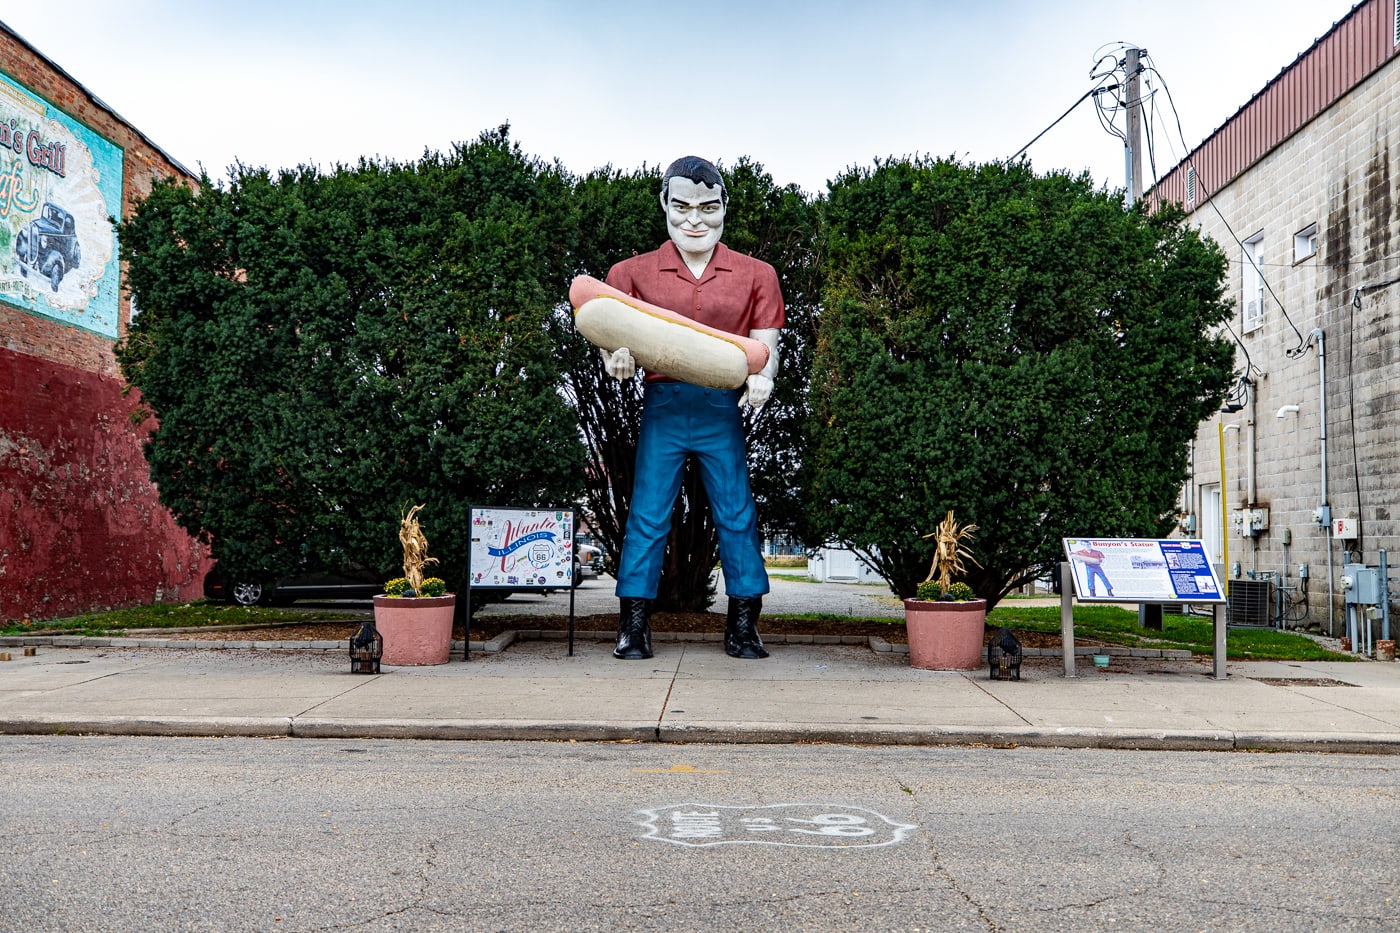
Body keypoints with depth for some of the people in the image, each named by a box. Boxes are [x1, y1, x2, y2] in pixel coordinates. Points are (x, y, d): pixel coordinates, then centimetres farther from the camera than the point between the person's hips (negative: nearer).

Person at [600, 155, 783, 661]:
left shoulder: (754, 275, 7)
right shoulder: (634, 272, 7)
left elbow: (765, 344, 4)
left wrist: (762, 377, -18)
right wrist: (617, 358, -18)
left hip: (722, 409, 1)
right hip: (662, 405, 0)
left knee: (737, 514, 4)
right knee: (647, 515, 0)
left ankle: (743, 626, 16)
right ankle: (633, 627, 10)